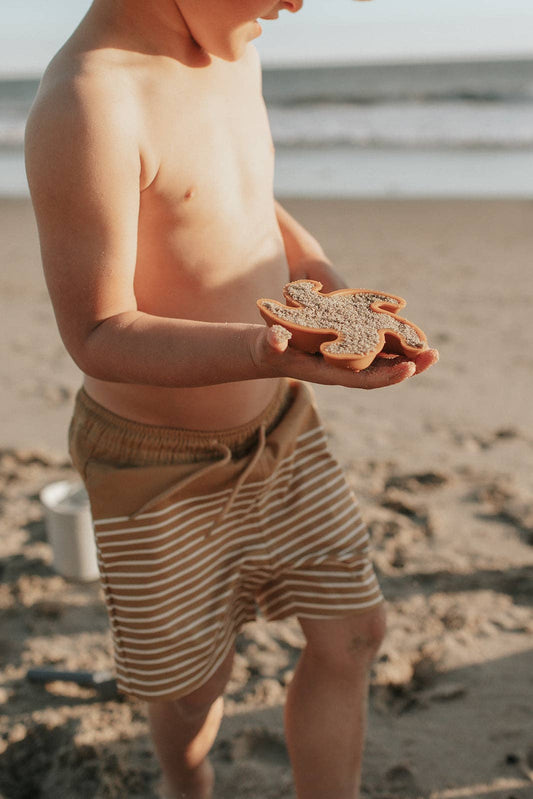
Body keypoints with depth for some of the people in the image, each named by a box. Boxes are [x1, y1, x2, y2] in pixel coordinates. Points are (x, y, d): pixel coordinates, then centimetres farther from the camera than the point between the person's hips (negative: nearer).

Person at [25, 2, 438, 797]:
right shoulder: (85, 104, -28)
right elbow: (98, 336, -26)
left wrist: (330, 284, -2)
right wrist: (273, 353, -42)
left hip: (276, 425, 7)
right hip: (161, 464, -7)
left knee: (351, 633, 11)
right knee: (191, 685, 15)